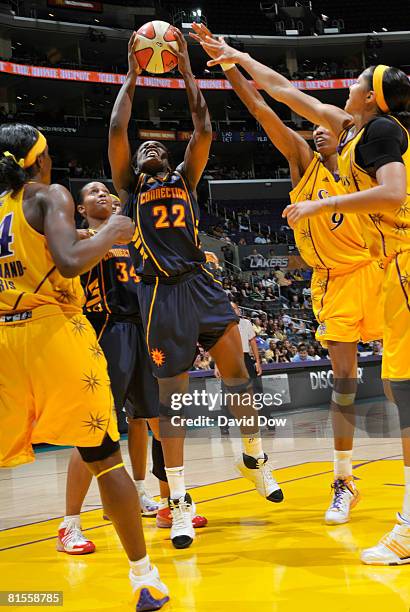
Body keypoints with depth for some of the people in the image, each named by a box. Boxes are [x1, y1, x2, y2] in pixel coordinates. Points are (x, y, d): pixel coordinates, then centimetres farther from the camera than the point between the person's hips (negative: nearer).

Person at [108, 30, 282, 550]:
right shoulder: (129, 187, 14)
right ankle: (179, 501, 4)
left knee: (235, 371, -3)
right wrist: (131, 76, 8)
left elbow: (204, 130, 7)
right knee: (171, 394, -2)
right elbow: (116, 130, 2)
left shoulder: (184, 179, 19)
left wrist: (185, 70, 8)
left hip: (199, 282, 2)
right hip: (159, 292, -2)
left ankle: (254, 457, 21)